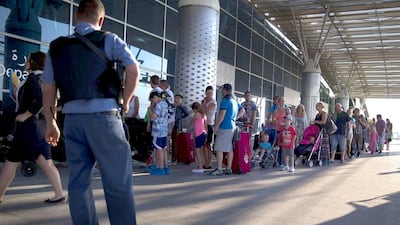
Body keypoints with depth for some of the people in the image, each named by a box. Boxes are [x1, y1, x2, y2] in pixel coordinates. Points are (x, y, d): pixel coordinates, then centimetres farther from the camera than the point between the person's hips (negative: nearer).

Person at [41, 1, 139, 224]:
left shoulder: (57, 47, 14)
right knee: (118, 182, -1)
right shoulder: (109, 40, 4)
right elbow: (134, 69, -9)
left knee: (78, 181, 11)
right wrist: (125, 101, 2)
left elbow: (48, 90, 12)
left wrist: (51, 123, 18)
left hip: (72, 118, 4)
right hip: (103, 116, -4)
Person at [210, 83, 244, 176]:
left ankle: (219, 169, -5)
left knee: (219, 148, -4)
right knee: (230, 148, 9)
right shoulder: (234, 101, 16)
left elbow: (222, 115, -17)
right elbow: (242, 111, 27)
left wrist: (216, 126, -13)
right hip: (232, 127, 8)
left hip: (224, 127, -8)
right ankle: (229, 169, 13)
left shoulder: (225, 100, -10)